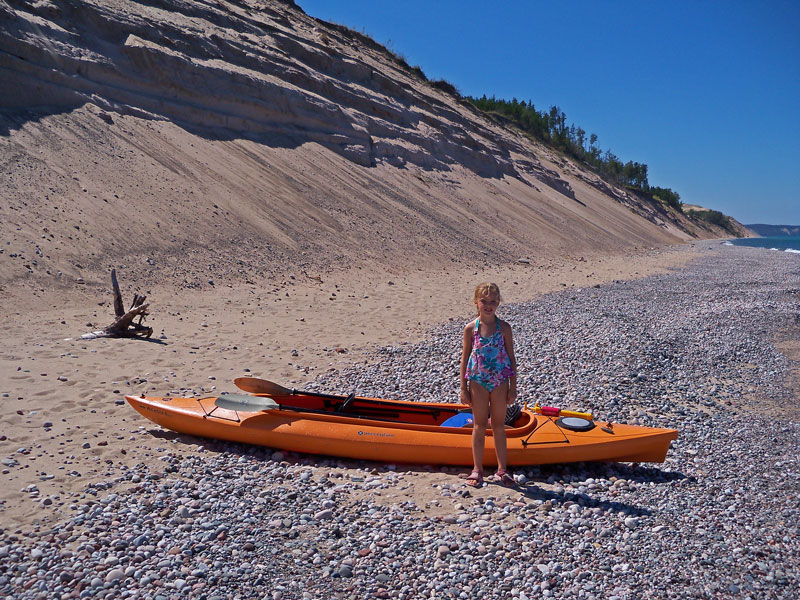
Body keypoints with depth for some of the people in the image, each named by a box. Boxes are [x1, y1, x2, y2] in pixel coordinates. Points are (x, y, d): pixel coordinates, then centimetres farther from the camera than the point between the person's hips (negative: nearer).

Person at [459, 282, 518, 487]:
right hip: (478, 382, 0)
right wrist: (464, 388, -2)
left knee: (499, 425, 10)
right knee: (479, 426, 9)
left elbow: (511, 358, 0)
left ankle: (502, 470, 21)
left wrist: (513, 388, -1)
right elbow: (465, 359, 0)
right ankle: (477, 470, 19)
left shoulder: (504, 328, -4)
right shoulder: (470, 329, -5)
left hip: (500, 382, 0)